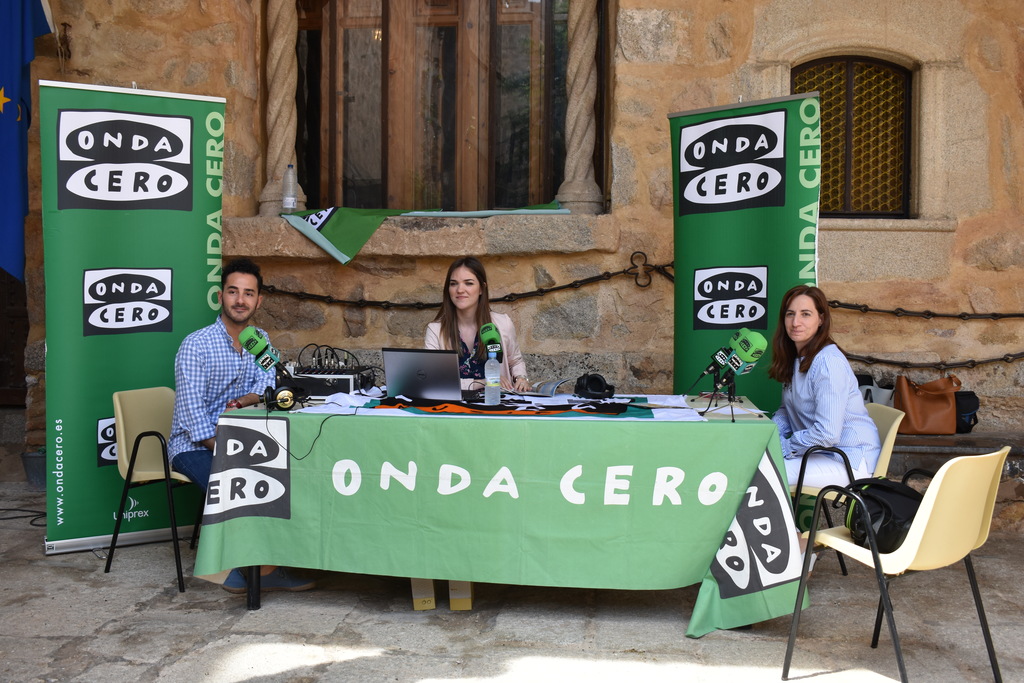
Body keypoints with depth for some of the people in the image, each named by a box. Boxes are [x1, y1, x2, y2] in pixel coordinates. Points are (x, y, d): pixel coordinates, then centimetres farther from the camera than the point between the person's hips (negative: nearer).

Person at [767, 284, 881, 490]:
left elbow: (826, 434, -26)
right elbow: (787, 411, 17)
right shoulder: (795, 358, 8)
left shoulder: (828, 362, -21)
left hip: (851, 459, -9)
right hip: (818, 450, 9)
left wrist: (781, 448, -15)